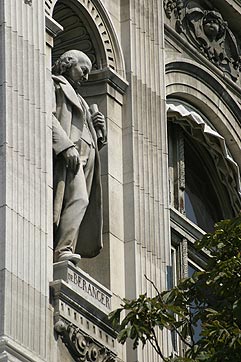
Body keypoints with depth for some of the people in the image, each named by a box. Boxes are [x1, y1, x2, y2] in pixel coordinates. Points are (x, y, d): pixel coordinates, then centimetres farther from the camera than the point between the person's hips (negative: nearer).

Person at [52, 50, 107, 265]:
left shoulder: (75, 96, 37)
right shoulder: (53, 84, 10)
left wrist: (95, 125, 13)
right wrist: (66, 146, -20)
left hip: (84, 156, 9)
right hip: (67, 154, -9)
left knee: (80, 202, -7)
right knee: (78, 199, -26)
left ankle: (61, 253, -16)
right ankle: (63, 251, -37)